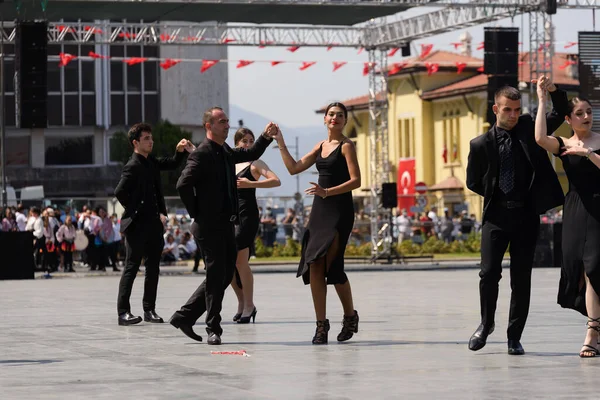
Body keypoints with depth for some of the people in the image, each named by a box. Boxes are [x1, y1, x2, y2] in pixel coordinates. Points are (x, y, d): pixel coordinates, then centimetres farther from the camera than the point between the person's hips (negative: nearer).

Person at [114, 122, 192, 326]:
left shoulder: (152, 162, 13)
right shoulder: (133, 167, -13)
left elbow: (172, 164, 24)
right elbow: (119, 192, -17)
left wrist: (180, 151, 5)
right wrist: (134, 210, -8)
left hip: (153, 224, 8)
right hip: (137, 225, -8)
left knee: (153, 268, 9)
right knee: (131, 267, -5)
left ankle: (150, 310, 15)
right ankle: (123, 312, -4)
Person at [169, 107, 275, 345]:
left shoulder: (226, 152, 13)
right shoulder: (202, 154, -14)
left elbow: (251, 154, 30)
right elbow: (183, 185, -21)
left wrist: (266, 137, 13)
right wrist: (197, 215, -14)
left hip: (226, 226, 9)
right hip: (209, 227, -9)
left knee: (225, 275, 11)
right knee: (216, 277, -4)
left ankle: (185, 316, 17)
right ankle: (213, 329, 5)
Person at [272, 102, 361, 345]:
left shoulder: (346, 146, -5)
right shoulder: (321, 146, 16)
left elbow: (356, 181, -14)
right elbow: (294, 168, 18)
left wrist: (328, 191, -25)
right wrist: (280, 143, 12)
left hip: (340, 211, -7)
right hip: (319, 210, 7)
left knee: (331, 265, -12)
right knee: (314, 267, -1)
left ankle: (350, 316, 9)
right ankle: (321, 324, 3)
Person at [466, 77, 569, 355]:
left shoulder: (528, 130, 5)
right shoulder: (481, 144, 1)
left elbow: (561, 113, 1)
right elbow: (473, 181, 12)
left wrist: (553, 90, -15)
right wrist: (495, 194, 4)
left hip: (526, 214, 1)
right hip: (496, 215, -1)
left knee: (521, 277, 2)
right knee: (489, 273, -6)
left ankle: (514, 337, 9)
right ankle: (486, 324, 18)